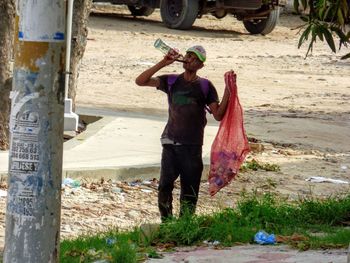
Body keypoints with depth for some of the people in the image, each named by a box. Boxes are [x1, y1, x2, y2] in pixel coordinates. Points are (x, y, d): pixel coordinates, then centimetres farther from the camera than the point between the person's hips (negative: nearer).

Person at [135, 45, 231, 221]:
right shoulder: (172, 81, 6)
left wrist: (228, 89, -14)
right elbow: (140, 81, -2)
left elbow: (218, 115, -4)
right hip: (171, 143, 1)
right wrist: (163, 63, -8)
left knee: (189, 192, 3)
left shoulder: (205, 86, 3)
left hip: (192, 147, -1)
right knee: (165, 186, -11)